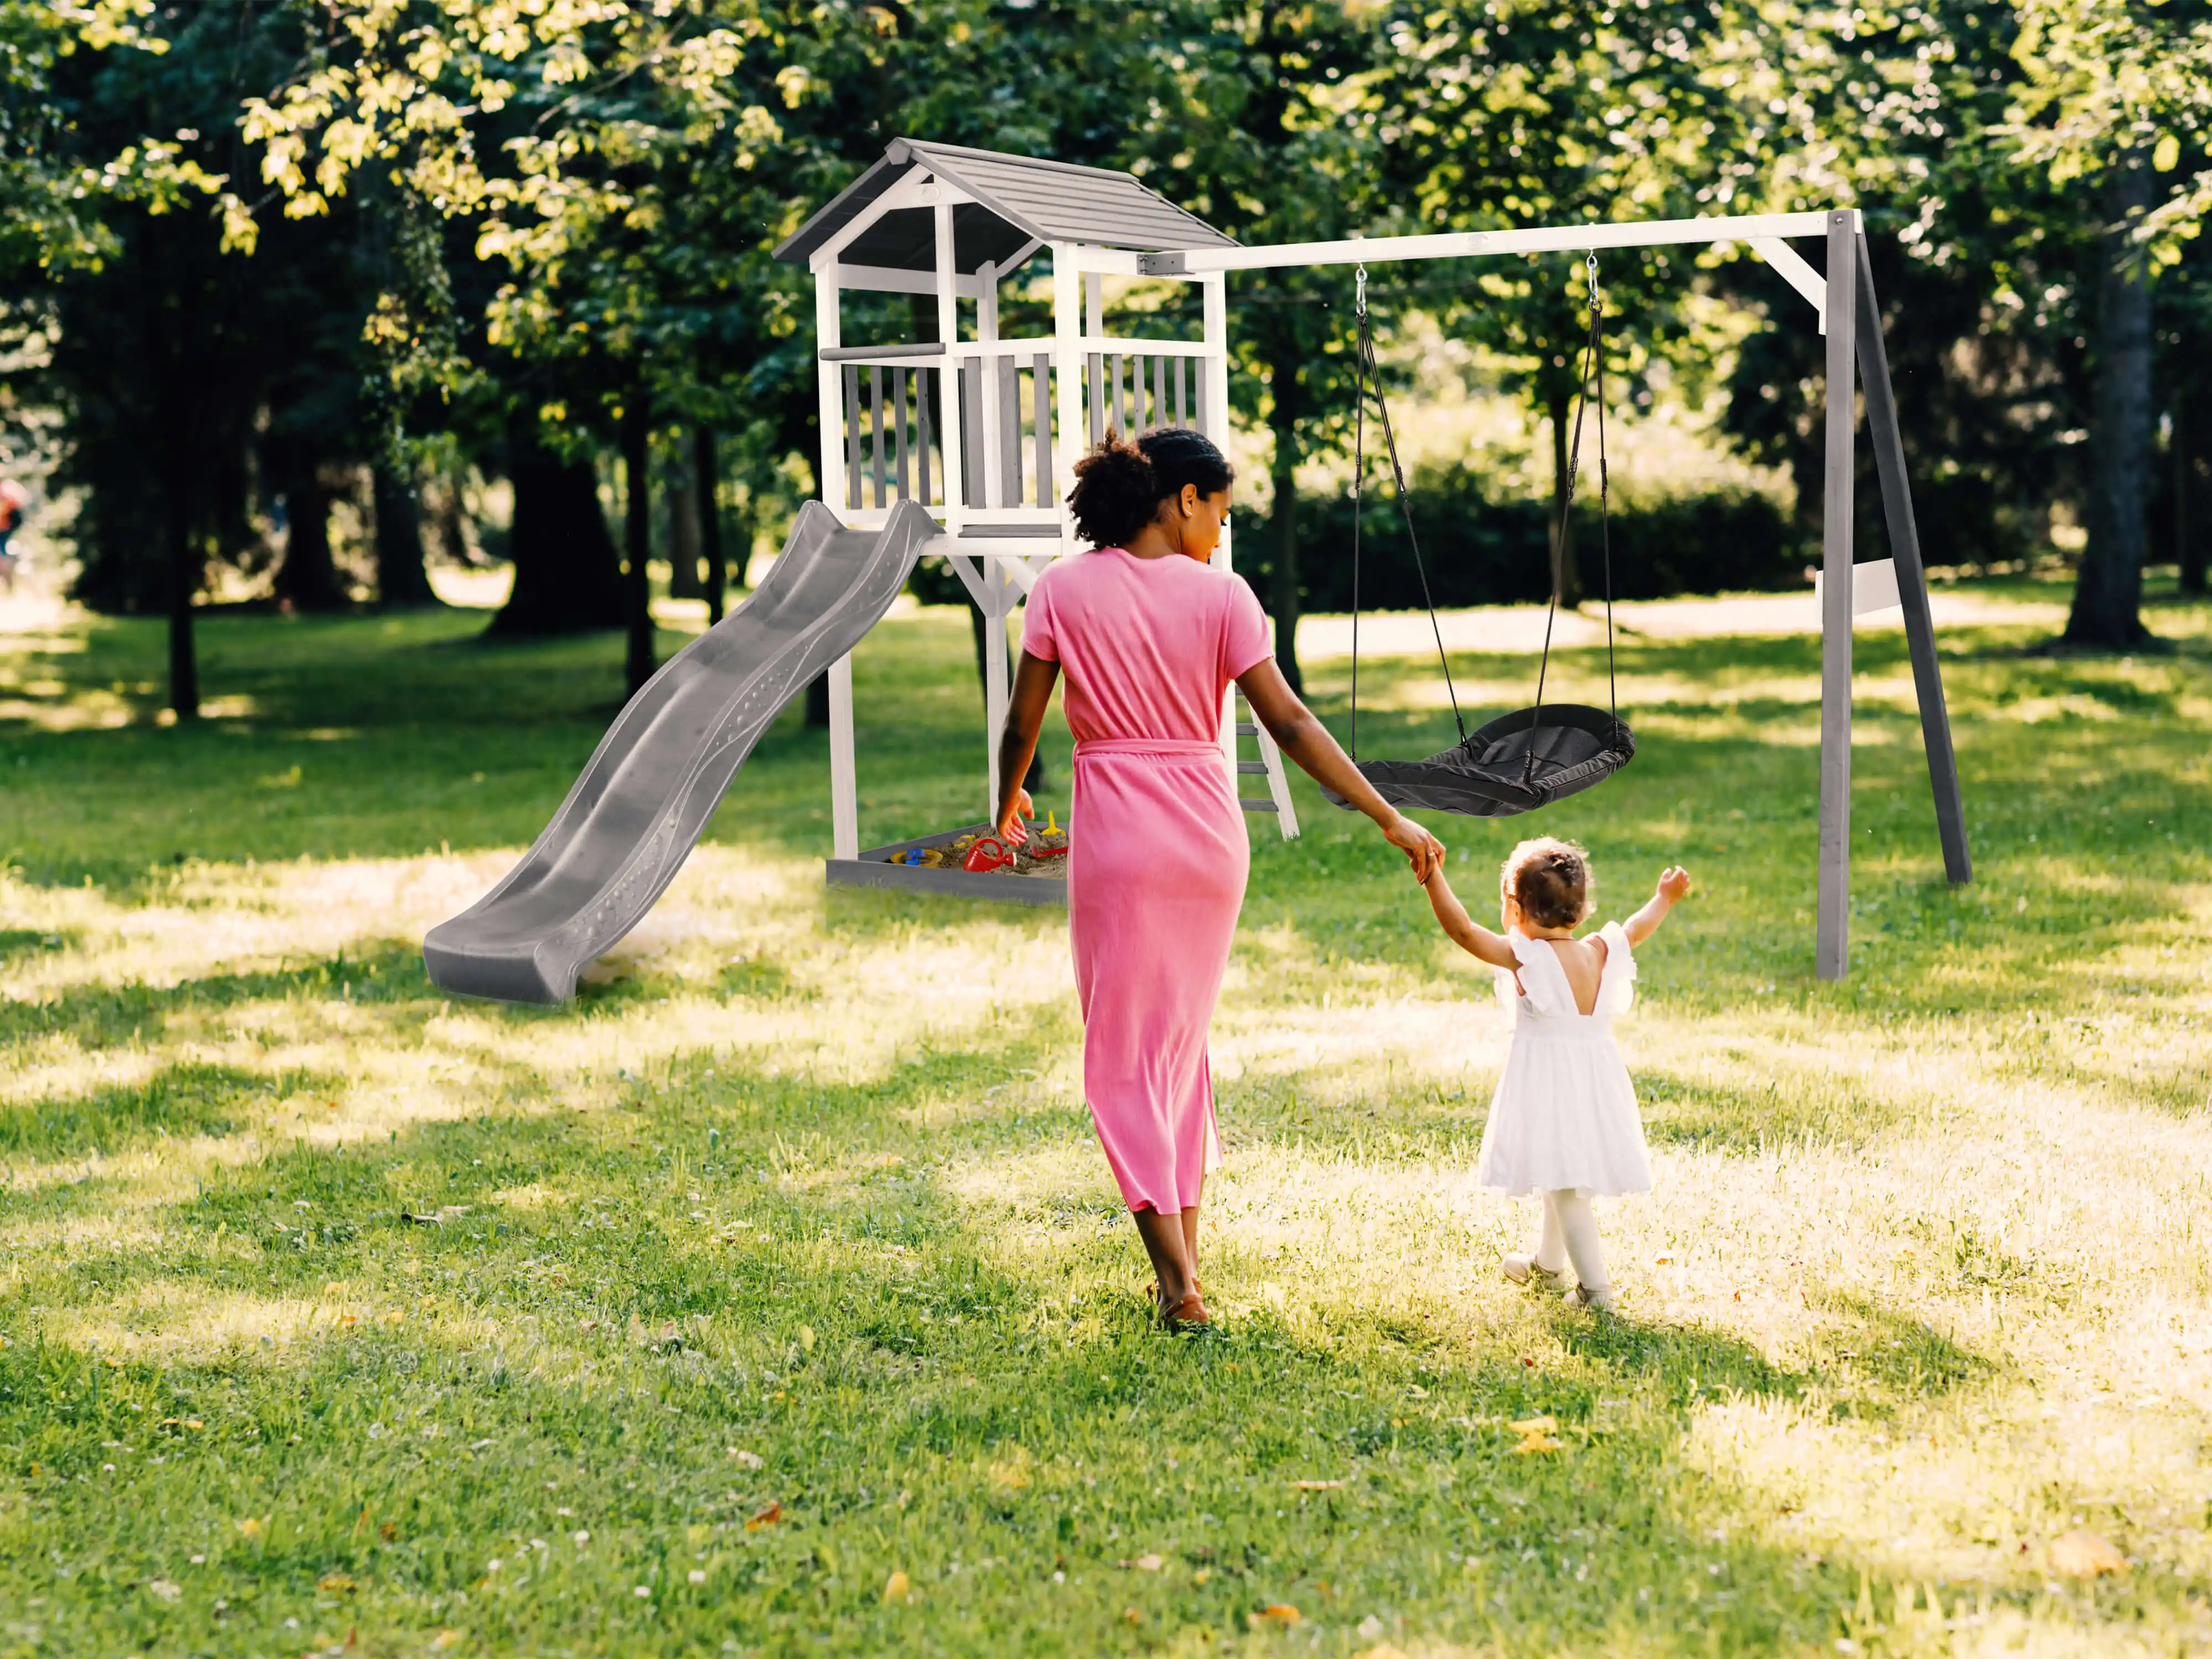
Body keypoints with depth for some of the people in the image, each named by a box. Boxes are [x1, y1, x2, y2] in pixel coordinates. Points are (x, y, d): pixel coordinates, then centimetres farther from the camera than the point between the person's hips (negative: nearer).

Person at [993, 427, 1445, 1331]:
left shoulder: (1064, 589, -3)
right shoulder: (1220, 595, -3)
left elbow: (1021, 724, 0)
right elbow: (1289, 724, -7)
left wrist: (1008, 803, 21)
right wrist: (1390, 820, -3)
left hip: (1116, 831, -2)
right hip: (1209, 827, 2)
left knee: (1123, 1052, 4)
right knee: (1183, 1038, 18)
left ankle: (1177, 1281, -5)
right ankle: (1184, 1253, 22)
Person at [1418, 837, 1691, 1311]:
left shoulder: (1525, 957, -17)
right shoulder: (1601, 953, 1)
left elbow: (1463, 930, -24)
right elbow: (1636, 930, 20)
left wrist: (1432, 877, -24)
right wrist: (1664, 900, 38)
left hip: (1548, 1085, -7)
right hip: (1595, 1081, 7)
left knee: (1565, 1187, -4)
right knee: (1563, 1181, 24)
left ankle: (1595, 1288, -6)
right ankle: (1546, 1264, 43)